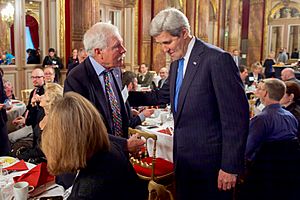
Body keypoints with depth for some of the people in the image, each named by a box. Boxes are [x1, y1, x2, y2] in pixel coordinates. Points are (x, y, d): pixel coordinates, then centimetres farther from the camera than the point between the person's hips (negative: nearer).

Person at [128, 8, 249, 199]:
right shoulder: (177, 62, 8)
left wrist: (230, 167, -18)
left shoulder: (218, 59, -18)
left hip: (209, 161, -8)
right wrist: (128, 96, 7)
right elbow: (163, 95, 19)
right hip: (183, 158, 8)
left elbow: (236, 116, -19)